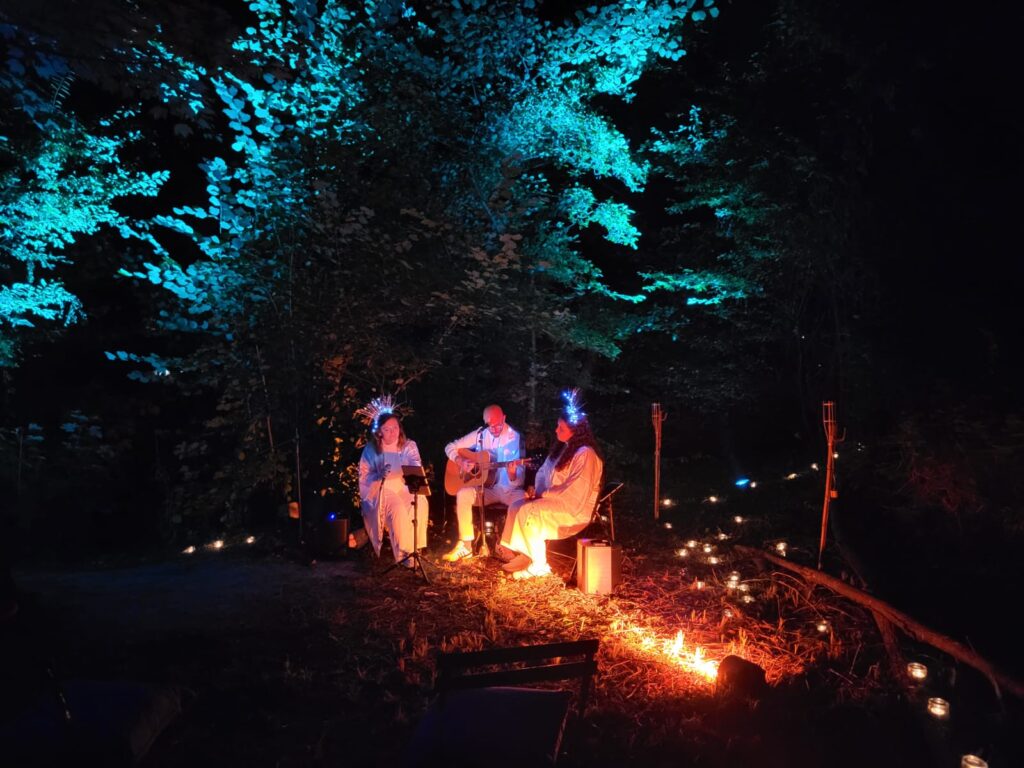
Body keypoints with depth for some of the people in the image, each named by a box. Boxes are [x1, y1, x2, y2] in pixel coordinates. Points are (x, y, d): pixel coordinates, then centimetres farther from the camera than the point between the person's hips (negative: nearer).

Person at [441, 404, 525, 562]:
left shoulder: (514, 438, -8)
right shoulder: (480, 435, 1)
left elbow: (517, 481, -11)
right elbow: (450, 447, 9)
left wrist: (512, 475, -35)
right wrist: (460, 461, -11)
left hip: (507, 489, -3)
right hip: (485, 488, 3)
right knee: (463, 494, -27)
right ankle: (465, 544, -18)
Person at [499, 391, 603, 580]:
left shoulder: (585, 454, -18)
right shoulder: (563, 448, 12)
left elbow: (575, 492, -23)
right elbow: (544, 472, 19)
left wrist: (544, 494, -17)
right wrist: (537, 490, -2)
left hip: (576, 509, -9)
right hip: (554, 502, 9)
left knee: (528, 512, -25)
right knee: (516, 507, -7)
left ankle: (539, 565, -14)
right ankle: (525, 555, -2)